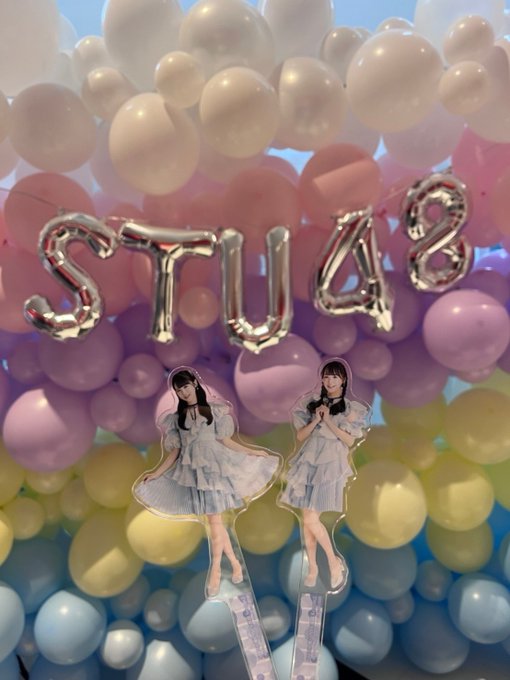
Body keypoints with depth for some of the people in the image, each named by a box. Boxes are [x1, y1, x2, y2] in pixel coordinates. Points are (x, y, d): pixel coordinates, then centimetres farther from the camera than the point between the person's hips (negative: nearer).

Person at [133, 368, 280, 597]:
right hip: (193, 471, 2)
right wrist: (157, 473, 3)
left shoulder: (213, 410, 3)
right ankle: (235, 563, 17)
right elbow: (175, 451, 9)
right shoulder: (176, 418, 8)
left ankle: (215, 569, 11)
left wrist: (251, 452, 4)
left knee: (214, 519, -5)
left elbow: (225, 440, 6)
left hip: (213, 467, -2)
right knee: (212, 520, 3)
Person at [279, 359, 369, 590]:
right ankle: (312, 566, 22)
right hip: (308, 461, 4)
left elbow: (349, 441, -5)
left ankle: (335, 562, 13)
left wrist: (329, 421, -11)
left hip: (331, 464, -3)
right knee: (307, 519, 6)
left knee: (311, 519, -9)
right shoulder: (312, 403, 9)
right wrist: (315, 420, -8)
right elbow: (300, 436, 6)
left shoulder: (351, 408, 2)